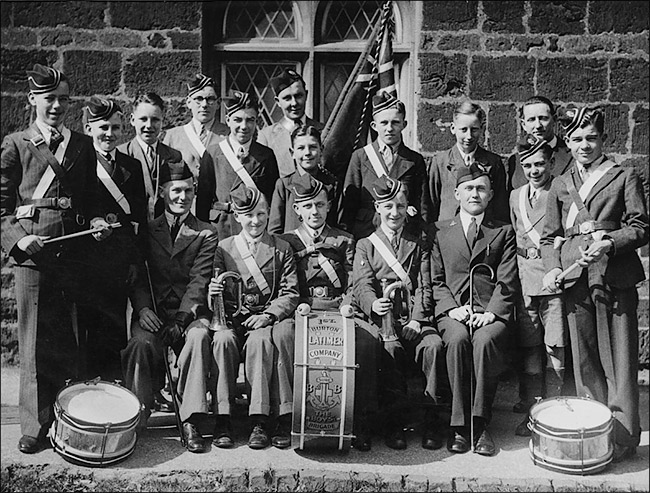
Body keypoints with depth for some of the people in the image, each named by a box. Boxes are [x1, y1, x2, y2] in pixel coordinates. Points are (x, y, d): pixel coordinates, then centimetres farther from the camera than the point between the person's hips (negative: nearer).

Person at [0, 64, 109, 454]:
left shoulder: (83, 145, 16)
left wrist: (96, 221, 0)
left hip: (73, 250, 3)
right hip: (33, 251, -3)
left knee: (71, 339, 5)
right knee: (36, 341, -1)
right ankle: (36, 427, 7)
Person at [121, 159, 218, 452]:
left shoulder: (206, 234, 11)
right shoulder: (147, 231, 16)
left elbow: (199, 280, -1)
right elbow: (137, 277, 8)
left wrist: (180, 319, -15)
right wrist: (143, 308, -12)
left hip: (190, 312, -1)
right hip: (153, 312, 1)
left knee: (199, 340, -33)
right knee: (143, 343, -31)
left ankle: (190, 422, -28)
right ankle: (137, 417, -22)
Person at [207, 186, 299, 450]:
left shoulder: (282, 248, 13)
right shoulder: (223, 248, 14)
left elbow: (290, 293, 6)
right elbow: (217, 298, 11)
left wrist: (268, 314, -11)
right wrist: (213, 293, -14)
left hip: (273, 316, 0)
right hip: (236, 318, 1)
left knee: (260, 339, -35)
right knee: (223, 339, -34)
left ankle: (259, 420, -30)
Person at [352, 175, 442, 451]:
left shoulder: (418, 245, 19)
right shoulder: (365, 245, 15)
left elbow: (424, 286, 9)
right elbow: (362, 284, 0)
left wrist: (417, 320, -8)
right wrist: (373, 304, -24)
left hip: (413, 317, 1)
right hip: (381, 319, -1)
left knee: (433, 344, -30)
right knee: (390, 349, -33)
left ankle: (430, 419, -21)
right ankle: (394, 422, -24)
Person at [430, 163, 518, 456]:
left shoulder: (504, 232, 16)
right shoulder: (440, 231, 17)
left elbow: (507, 281, 5)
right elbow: (436, 280, 10)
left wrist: (491, 313, -11)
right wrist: (452, 308, -8)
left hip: (491, 312, 0)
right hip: (452, 310, 1)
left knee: (485, 339, -33)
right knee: (458, 339, -32)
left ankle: (479, 423, -25)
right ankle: (459, 425, -24)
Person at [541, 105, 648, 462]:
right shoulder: (560, 185, 17)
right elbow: (550, 235, 17)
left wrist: (610, 242, -16)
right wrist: (552, 267, 0)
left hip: (615, 276, -3)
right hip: (575, 279, 4)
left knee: (617, 360, -2)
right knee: (584, 359, 8)